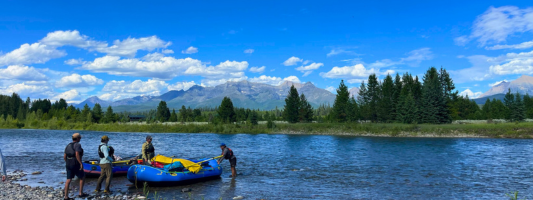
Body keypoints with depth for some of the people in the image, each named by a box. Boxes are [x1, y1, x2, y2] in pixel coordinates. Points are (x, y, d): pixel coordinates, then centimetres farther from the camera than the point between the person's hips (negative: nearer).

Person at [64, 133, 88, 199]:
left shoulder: (68, 145, 13)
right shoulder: (77, 145, -12)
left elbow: (64, 156, 11)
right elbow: (77, 155, -24)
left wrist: (67, 164, 21)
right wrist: (81, 163, -21)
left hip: (69, 164, 7)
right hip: (76, 165, -7)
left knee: (68, 180, 7)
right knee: (82, 177, 9)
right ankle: (81, 194, 11)